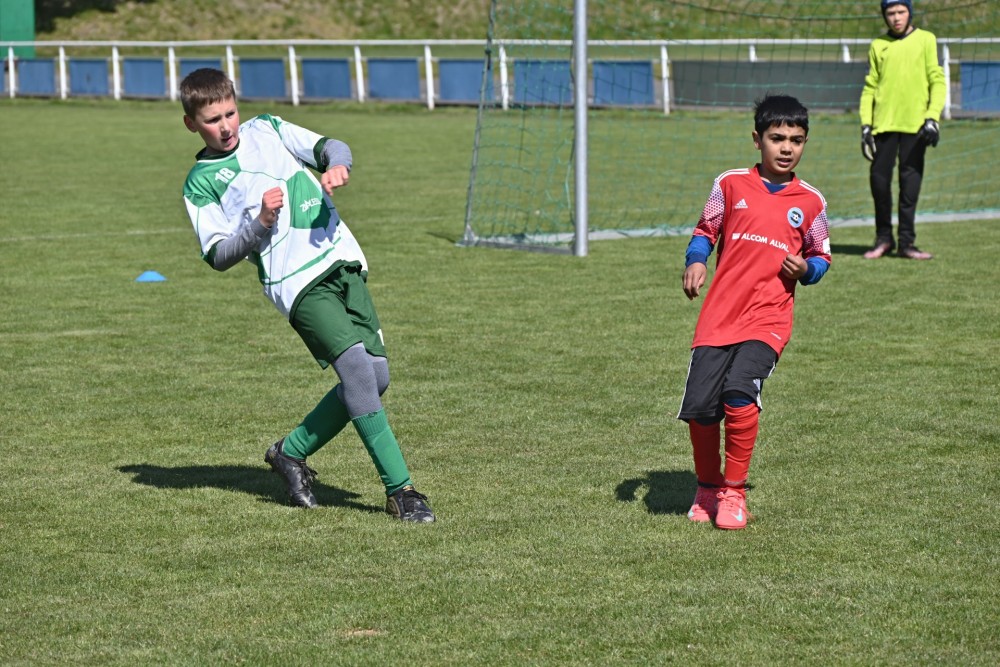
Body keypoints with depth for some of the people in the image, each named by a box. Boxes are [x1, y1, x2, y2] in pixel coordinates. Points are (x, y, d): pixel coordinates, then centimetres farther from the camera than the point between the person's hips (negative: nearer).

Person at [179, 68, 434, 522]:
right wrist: (260, 223, -15)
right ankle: (399, 490, -17)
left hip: (341, 259, 5)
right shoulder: (201, 183, 6)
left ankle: (291, 452, 19)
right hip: (296, 281, -5)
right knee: (355, 366, -21)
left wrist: (337, 165, -16)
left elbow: (329, 148, 8)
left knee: (376, 377, -1)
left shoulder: (267, 129, 16)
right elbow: (218, 257, 0)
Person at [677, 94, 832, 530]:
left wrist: (805, 269, -5)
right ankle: (707, 488, 23)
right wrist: (695, 261, -3)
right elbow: (706, 229, 16)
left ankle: (734, 492, -5)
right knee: (698, 407, -5)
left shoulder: (810, 202, 7)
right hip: (719, 314, 1)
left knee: (740, 392, -23)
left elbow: (821, 256, 17)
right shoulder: (731, 184, 6)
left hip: (768, 318, -1)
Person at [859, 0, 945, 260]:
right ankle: (883, 238, 12)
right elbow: (870, 87, 12)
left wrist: (933, 117, -9)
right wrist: (865, 124, 3)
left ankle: (906, 241, 4)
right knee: (879, 178, -1)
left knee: (910, 181, -2)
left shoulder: (925, 40, 6)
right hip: (884, 124, 2)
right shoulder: (878, 46, 12)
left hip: (914, 123, -2)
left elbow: (937, 80, 2)